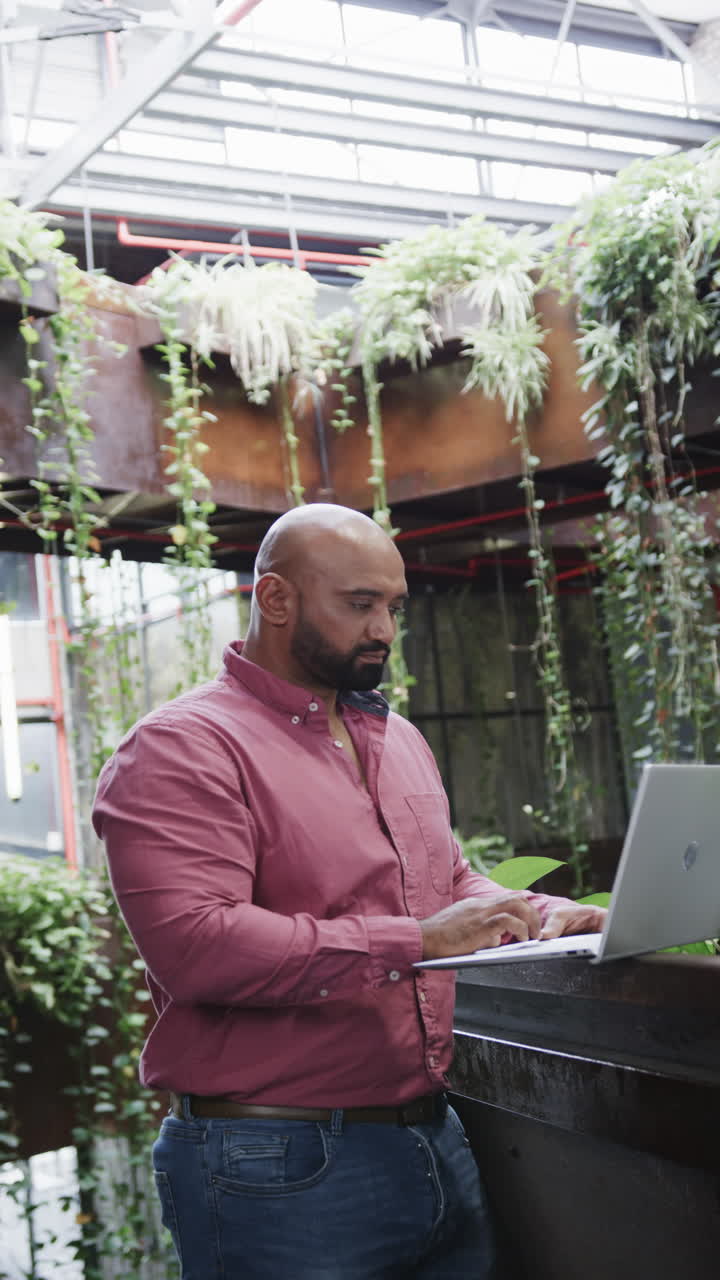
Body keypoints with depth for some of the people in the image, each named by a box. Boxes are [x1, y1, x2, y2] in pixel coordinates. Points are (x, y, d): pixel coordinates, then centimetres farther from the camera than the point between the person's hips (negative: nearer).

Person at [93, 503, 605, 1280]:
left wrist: (542, 913, 4)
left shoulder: (398, 739, 15)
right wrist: (415, 942, -26)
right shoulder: (183, 748, -12)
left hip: (435, 1145, 8)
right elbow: (192, 946, -25)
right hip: (281, 1174, -7)